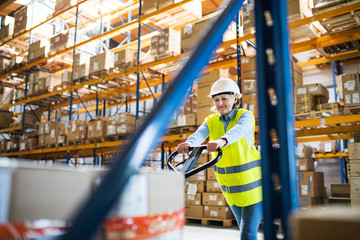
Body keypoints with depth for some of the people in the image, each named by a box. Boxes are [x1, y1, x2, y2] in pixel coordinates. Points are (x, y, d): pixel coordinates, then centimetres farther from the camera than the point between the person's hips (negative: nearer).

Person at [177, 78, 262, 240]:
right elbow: (199, 134, -20)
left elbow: (238, 130, -33)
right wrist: (189, 143, -43)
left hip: (250, 182, -4)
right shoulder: (211, 121, 2)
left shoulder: (245, 115, -9)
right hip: (229, 186, 5)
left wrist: (222, 141, -54)